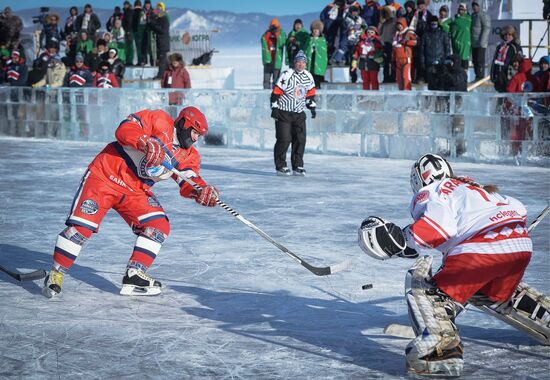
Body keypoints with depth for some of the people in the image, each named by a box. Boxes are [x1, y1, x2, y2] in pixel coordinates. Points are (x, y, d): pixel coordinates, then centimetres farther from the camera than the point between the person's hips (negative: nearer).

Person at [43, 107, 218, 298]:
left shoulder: (189, 155, 8)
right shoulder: (160, 121, -10)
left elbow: (188, 183, -3)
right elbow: (125, 129, -21)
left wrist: (201, 190, -25)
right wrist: (146, 143, -37)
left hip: (135, 191, 7)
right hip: (106, 175, -7)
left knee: (159, 226, -7)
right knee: (82, 226, -14)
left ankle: (134, 276, -1)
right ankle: (56, 274, 2)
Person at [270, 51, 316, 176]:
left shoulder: (308, 77, 7)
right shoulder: (286, 75, -13)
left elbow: (310, 93, 19)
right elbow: (276, 92, -13)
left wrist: (312, 107, 15)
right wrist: (274, 108, -15)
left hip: (299, 114, 6)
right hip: (283, 113, -6)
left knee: (300, 139, 1)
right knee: (284, 139, -8)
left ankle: (297, 166, 10)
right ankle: (280, 167, 1)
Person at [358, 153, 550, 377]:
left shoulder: (430, 193, 10)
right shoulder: (470, 186, 33)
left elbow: (439, 226, -11)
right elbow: (518, 208, 29)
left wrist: (401, 240, -3)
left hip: (483, 248, -8)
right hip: (522, 246, 8)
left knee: (429, 291, -2)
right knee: (498, 295, 35)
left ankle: (441, 350, -24)